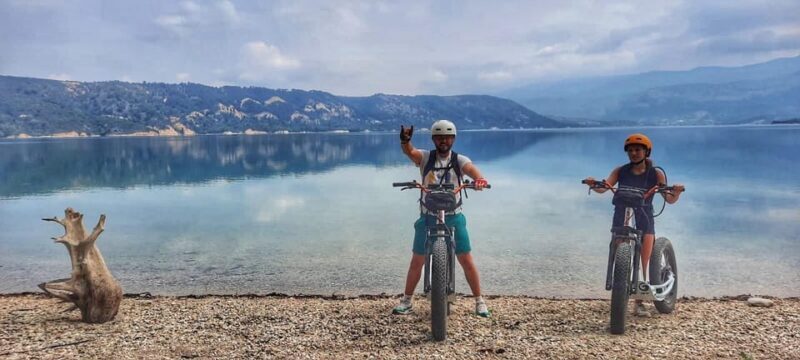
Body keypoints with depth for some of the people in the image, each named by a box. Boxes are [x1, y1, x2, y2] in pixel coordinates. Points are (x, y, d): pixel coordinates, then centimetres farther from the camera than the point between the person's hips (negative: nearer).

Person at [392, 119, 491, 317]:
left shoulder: (459, 160, -2)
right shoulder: (425, 157, -1)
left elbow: (471, 168, -24)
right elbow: (409, 151, -22)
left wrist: (479, 178, -47)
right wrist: (404, 140, -46)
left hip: (454, 217, 0)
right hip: (428, 218, 1)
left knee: (466, 261, 1)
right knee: (417, 261, 7)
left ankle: (479, 301, 16)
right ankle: (406, 301, 22)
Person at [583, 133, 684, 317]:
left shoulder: (655, 173, -3)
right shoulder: (620, 171, -1)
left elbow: (670, 200, -6)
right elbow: (604, 188, -15)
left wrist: (677, 192, -28)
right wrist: (593, 184, -37)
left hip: (644, 221, -1)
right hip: (621, 220, 1)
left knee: (643, 265, -5)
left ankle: (639, 302, 7)